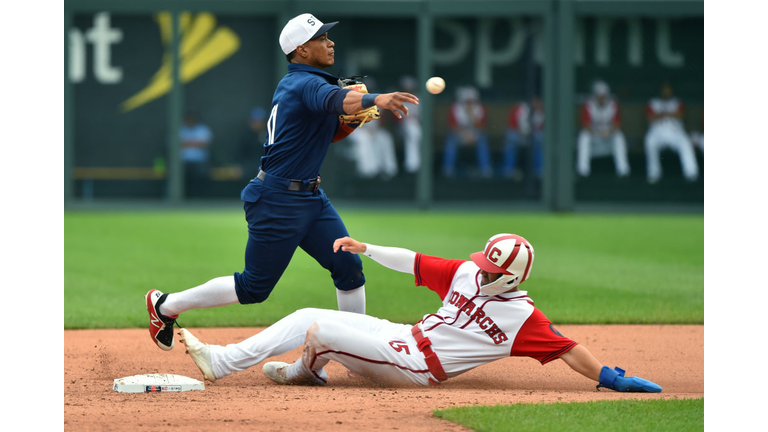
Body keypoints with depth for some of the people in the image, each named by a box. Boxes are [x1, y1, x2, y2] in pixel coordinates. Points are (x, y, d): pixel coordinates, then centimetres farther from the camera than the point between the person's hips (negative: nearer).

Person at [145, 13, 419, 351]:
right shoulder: (306, 84, -19)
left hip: (310, 197, 10)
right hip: (277, 200, -10)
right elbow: (334, 99, -43)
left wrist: (357, 116, -1)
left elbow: (331, 130, 20)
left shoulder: (294, 83, 11)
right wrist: (374, 99, -62)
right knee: (254, 288, 0)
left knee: (348, 266, 1)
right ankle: (166, 306, 15)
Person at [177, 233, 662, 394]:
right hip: (403, 338, 7)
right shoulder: (466, 274, 6)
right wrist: (368, 249, 5)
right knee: (306, 318, 7)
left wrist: (613, 379, -26)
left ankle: (308, 370, 15)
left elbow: (568, 349, -17)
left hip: (415, 366, -7)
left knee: (320, 332, -14)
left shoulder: (523, 318, -14)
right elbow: (414, 261, 10)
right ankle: (221, 361, 18)